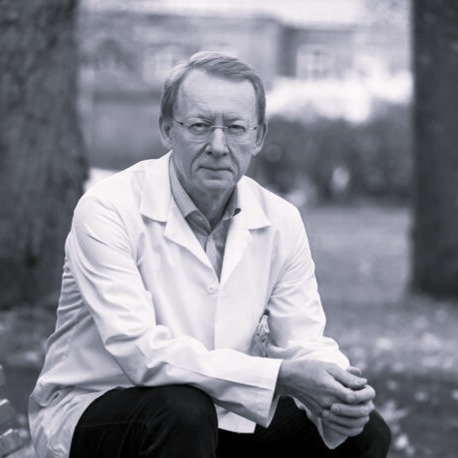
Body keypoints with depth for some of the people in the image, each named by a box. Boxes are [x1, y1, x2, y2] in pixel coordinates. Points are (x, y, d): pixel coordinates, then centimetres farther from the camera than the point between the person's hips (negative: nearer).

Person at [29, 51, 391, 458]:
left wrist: (339, 399, -26)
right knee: (183, 411, -35)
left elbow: (303, 343, -1)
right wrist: (280, 376, -35)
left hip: (222, 418, 5)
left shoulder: (281, 221, -1)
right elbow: (141, 350, -28)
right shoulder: (108, 210, -19)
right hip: (96, 410, -4)